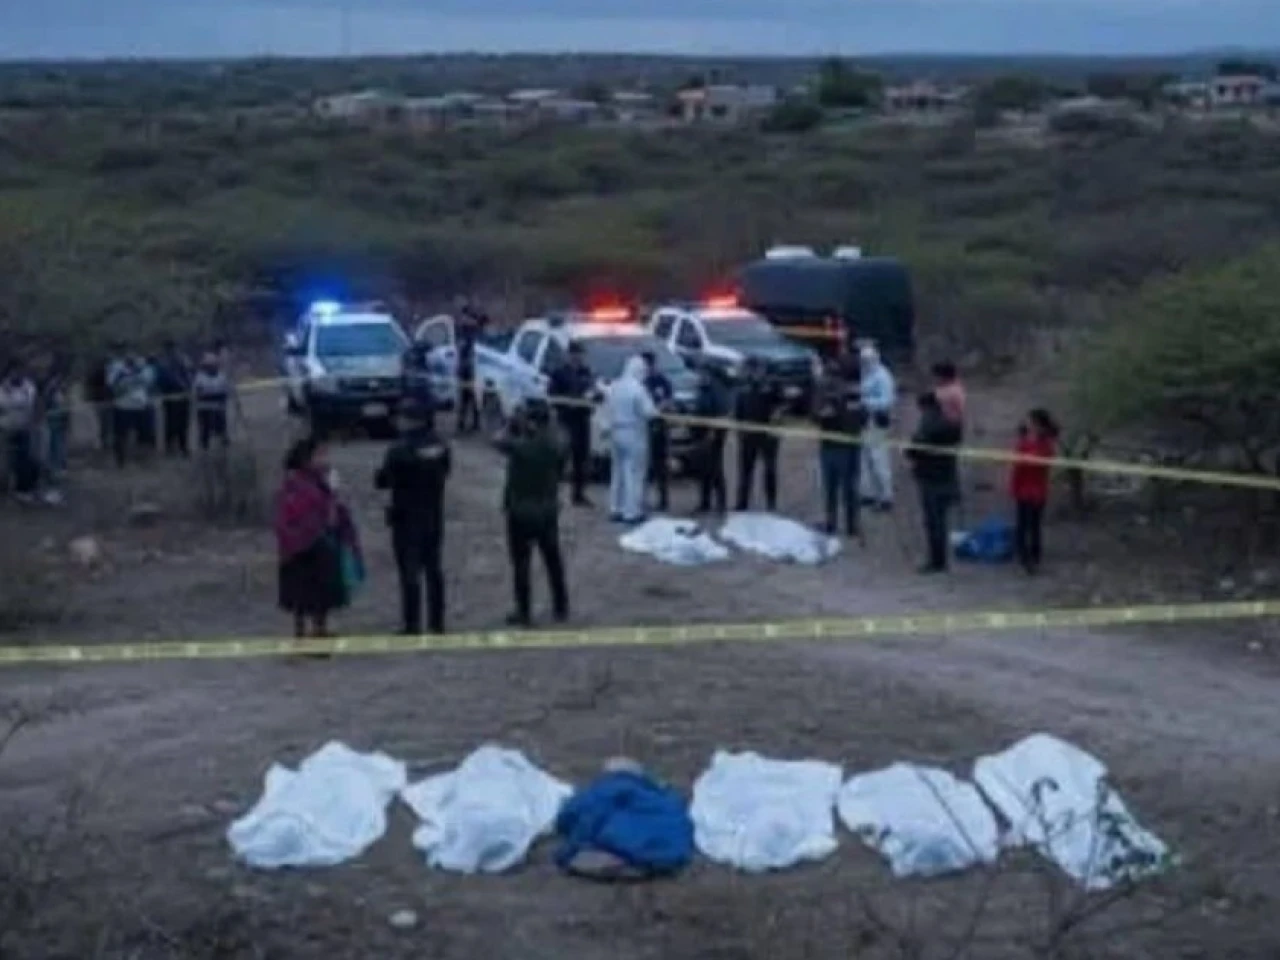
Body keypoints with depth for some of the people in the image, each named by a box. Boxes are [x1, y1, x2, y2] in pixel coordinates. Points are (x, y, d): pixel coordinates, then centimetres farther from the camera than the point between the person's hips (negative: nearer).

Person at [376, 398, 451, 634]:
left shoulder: (400, 450, -20)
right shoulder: (440, 446, -2)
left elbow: (381, 481, -11)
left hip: (407, 518, -6)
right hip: (434, 517, 6)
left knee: (410, 572, 0)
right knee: (433, 569, 15)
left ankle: (412, 626, 2)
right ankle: (437, 622, 22)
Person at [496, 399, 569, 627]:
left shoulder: (519, 446, -22)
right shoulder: (556, 447, -7)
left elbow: (499, 440, -3)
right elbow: (559, 472, 5)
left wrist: (513, 427, 10)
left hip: (521, 512, -5)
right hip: (548, 511, 5)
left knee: (521, 563, 6)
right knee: (553, 561, 15)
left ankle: (524, 613, 11)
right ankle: (561, 609, 24)